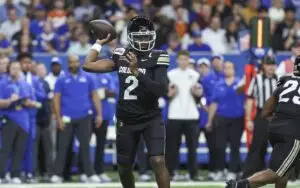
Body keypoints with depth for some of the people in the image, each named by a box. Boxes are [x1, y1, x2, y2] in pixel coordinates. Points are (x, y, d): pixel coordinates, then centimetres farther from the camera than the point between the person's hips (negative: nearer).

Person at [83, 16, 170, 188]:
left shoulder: (157, 59, -11)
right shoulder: (121, 56, 0)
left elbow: (161, 90, -24)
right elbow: (88, 65, -1)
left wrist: (136, 72, -30)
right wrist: (100, 43, 4)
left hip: (151, 119, -4)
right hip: (126, 121, 4)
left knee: (158, 162, -21)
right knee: (124, 168, 12)